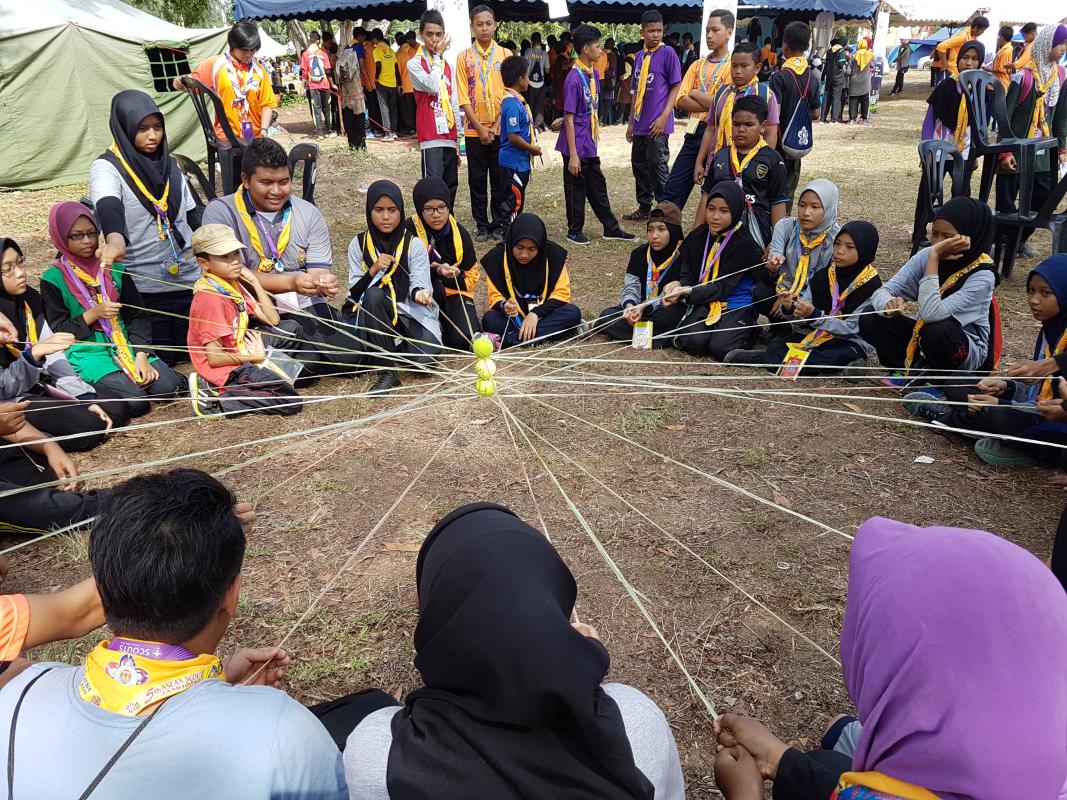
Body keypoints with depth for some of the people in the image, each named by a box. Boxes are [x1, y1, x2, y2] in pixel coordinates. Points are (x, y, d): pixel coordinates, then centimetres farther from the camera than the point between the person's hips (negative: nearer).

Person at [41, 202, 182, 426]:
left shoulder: (114, 268, 9)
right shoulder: (53, 279, 0)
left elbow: (137, 315, 5)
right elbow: (56, 331, -2)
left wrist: (141, 356, -8)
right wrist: (93, 314, -16)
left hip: (126, 346, 4)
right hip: (88, 354, -4)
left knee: (167, 387, -18)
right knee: (136, 401, -25)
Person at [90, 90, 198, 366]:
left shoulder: (170, 164, 10)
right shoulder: (106, 167, -7)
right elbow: (108, 208, -27)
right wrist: (115, 240, -48)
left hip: (190, 279, 5)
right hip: (145, 287, -5)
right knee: (161, 360, 2)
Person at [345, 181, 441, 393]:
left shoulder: (414, 244, 0)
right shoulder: (358, 245, 3)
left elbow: (418, 282, -10)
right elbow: (355, 293, -1)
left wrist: (420, 293, -34)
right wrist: (374, 270, -20)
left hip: (408, 313, 0)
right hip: (370, 315, 1)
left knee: (426, 357, -28)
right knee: (373, 294, -35)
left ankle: (387, 346, 8)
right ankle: (387, 371, -28)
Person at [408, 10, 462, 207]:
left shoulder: (448, 65, 15)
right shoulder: (414, 64, -2)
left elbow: (454, 104, 16)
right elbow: (432, 86, -21)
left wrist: (458, 140, 13)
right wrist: (437, 56, -7)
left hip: (449, 137, 6)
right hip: (431, 138, -6)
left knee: (451, 186, 10)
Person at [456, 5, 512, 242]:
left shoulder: (505, 55, 4)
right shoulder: (464, 57, 2)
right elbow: (463, 98, -2)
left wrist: (497, 125, -10)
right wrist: (481, 128, -10)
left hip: (501, 130, 0)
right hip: (475, 131, 0)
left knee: (500, 179, 4)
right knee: (477, 181, 4)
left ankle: (498, 225, 14)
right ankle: (482, 225, 14)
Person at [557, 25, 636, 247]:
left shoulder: (593, 73, 7)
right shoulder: (574, 79, -18)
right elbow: (569, 118, -18)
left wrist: (595, 135, 18)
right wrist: (573, 154, -19)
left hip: (590, 145, 8)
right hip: (576, 146, -8)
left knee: (598, 187, 15)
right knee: (576, 189, 4)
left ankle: (611, 228, 23)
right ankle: (575, 231, 18)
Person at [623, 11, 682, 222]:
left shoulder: (668, 53, -6)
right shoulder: (639, 56, 12)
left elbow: (676, 86, -8)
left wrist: (664, 117, -17)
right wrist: (631, 122, 16)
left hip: (657, 124, -7)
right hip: (640, 124, 7)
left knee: (658, 166, -4)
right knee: (639, 165, 13)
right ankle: (644, 208, 25)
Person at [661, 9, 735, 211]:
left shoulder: (733, 66, -5)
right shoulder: (697, 65, 12)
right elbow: (681, 101, 1)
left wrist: (695, 93, -4)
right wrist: (712, 104, -12)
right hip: (694, 133, 6)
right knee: (673, 187, 5)